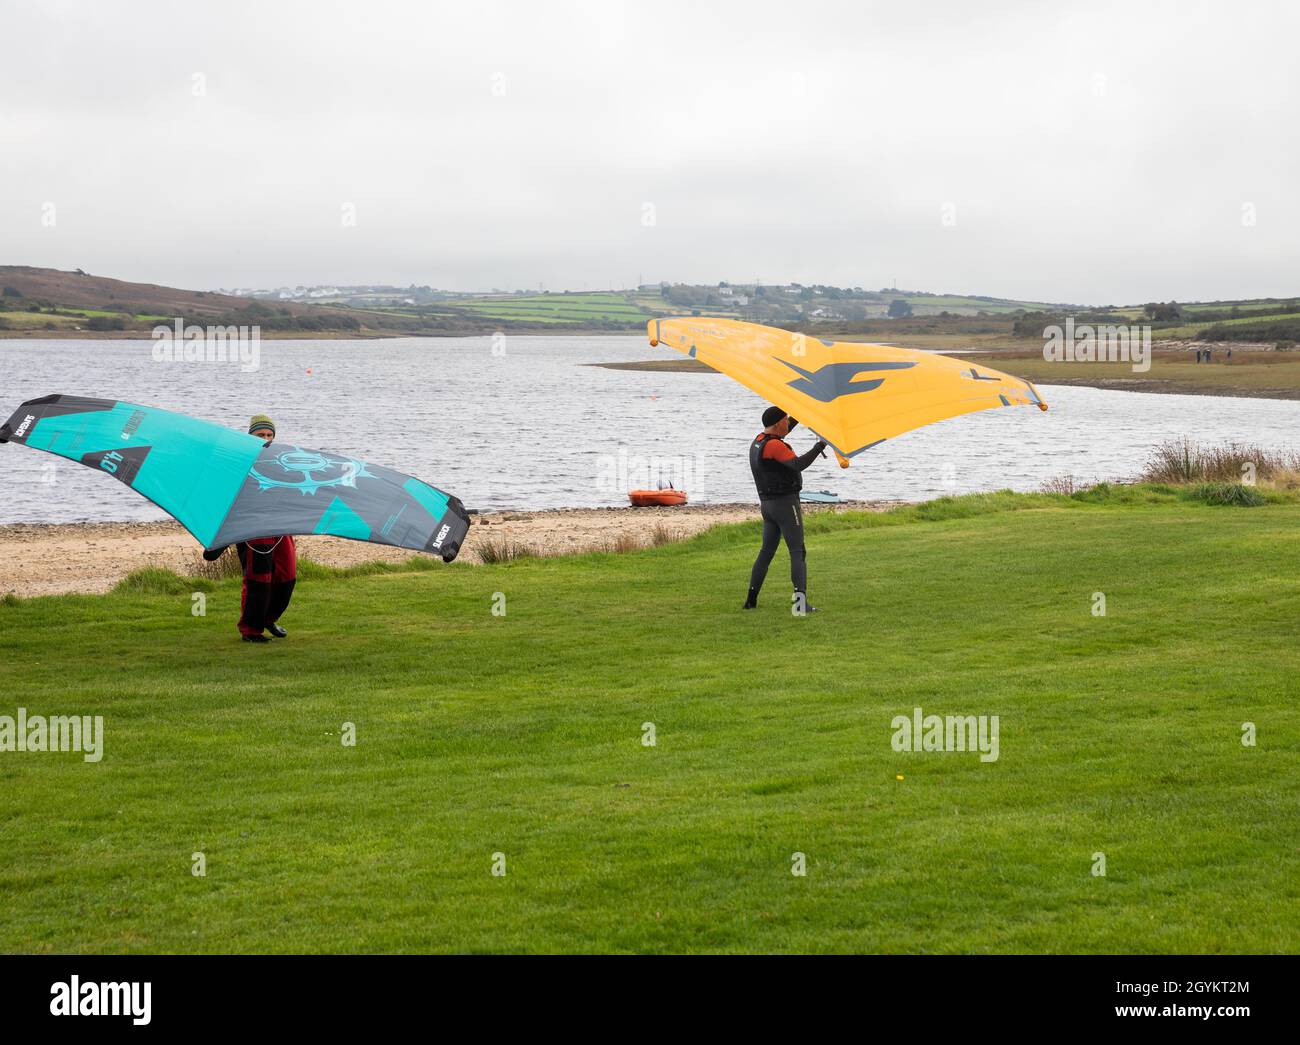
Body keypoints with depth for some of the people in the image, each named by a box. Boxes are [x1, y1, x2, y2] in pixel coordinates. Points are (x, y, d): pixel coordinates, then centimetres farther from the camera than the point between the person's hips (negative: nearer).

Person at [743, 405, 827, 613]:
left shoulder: (758, 441, 11)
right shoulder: (774, 445, -17)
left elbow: (780, 432, 31)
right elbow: (798, 464, -28)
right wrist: (820, 445, -22)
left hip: (767, 504, 9)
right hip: (785, 502, -9)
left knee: (766, 551, 15)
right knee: (798, 552, -9)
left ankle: (751, 599, 15)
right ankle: (801, 600, -19)